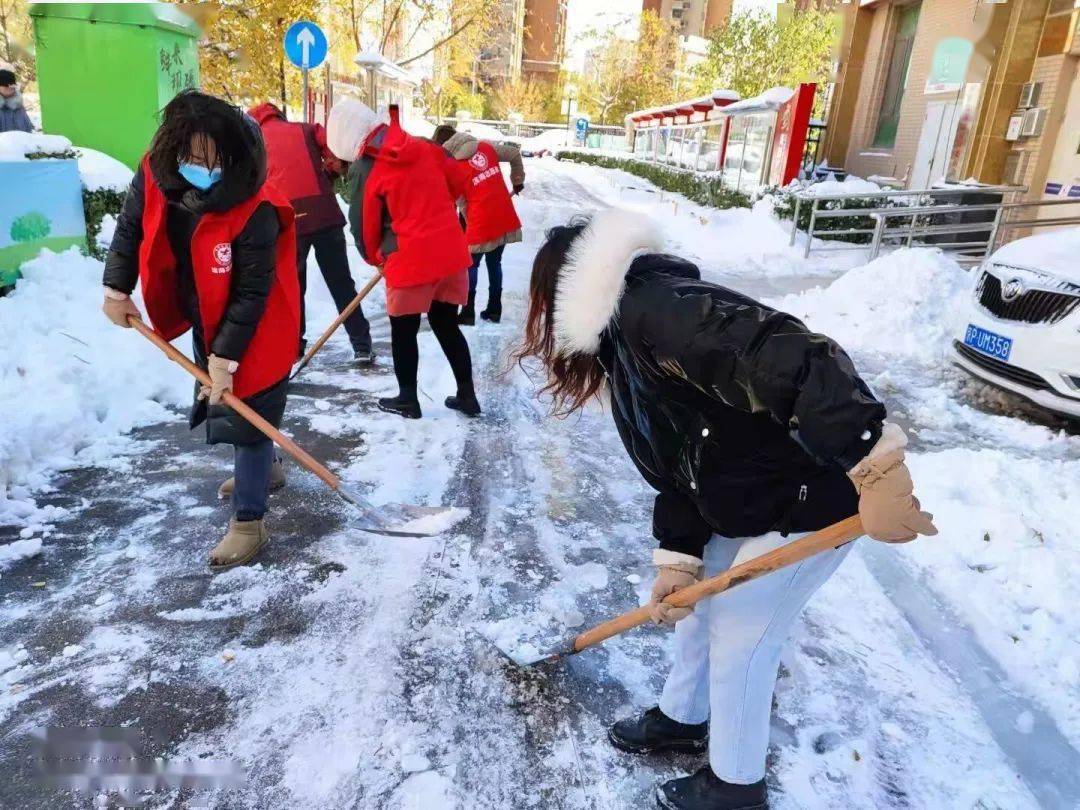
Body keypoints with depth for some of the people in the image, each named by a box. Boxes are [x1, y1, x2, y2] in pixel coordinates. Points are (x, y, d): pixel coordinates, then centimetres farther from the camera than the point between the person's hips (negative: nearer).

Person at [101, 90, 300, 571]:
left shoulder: (254, 210, -31)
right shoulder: (154, 177, -13)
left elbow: (251, 293, -27)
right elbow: (130, 229, 5)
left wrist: (225, 358, -27)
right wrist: (117, 289, -2)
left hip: (254, 332, -7)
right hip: (207, 323, 8)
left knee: (245, 416, -5)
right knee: (223, 405, 23)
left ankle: (248, 523, 8)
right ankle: (263, 468, 49)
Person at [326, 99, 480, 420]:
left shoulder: (362, 169, -7)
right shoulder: (425, 147, 5)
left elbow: (363, 225, 0)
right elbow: (456, 185, 17)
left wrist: (375, 258, 18)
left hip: (410, 260, -5)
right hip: (451, 252, 5)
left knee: (403, 330, 13)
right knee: (446, 324, 17)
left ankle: (408, 399, 23)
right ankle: (467, 395, 21)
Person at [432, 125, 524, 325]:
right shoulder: (486, 147, 6)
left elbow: (461, 203, -1)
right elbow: (515, 154, 16)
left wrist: (470, 224, 12)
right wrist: (518, 180, 29)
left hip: (481, 222, -5)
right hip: (506, 218, 5)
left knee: (471, 265, 10)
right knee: (495, 263, 17)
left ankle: (468, 313, 9)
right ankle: (494, 310, 22)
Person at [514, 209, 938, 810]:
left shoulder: (649, 307, -24)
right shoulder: (624, 343, 9)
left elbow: (787, 360, -37)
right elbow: (676, 464, 9)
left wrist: (871, 462, -41)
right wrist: (678, 557, 3)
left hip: (814, 497, -9)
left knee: (738, 640, 6)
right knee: (698, 608, 22)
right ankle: (683, 717, 49)